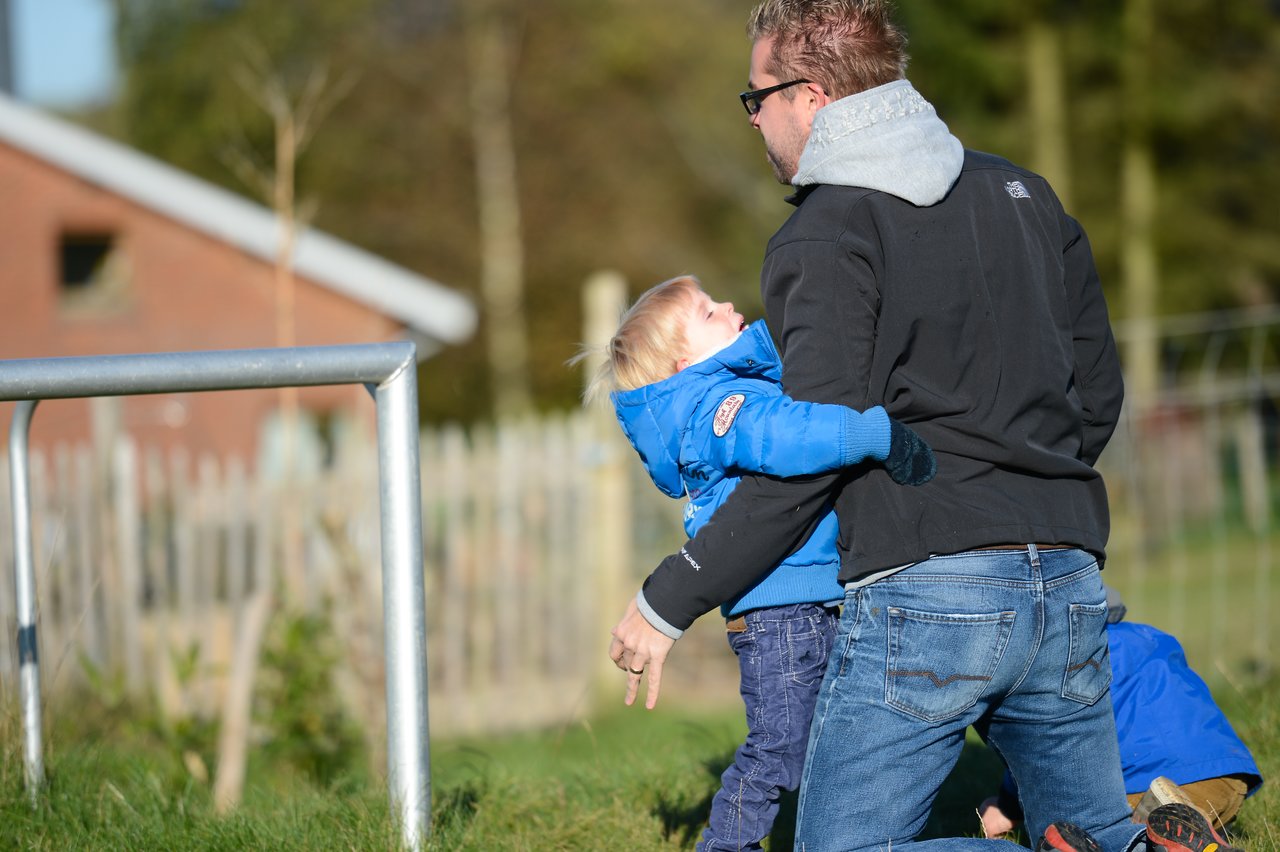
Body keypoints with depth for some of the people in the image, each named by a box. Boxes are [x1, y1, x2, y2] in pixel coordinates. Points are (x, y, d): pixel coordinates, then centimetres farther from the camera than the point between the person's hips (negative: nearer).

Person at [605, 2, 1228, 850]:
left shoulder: (825, 239, -5)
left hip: (923, 589, -6)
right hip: (1070, 588, 7)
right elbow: (1098, 394, 18)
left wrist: (670, 602, -6)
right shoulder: (1023, 193, 16)